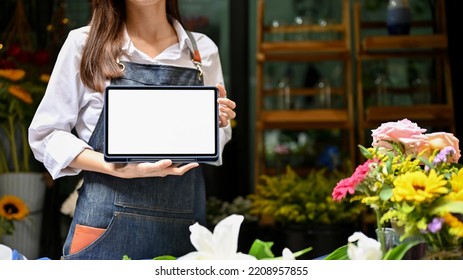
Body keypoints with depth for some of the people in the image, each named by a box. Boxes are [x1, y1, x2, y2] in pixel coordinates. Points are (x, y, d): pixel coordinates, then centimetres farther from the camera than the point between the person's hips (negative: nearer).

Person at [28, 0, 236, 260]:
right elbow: (45, 134, -1)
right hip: (107, 224, -2)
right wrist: (117, 168, -16)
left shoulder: (203, 50, 5)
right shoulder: (84, 42, -2)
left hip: (185, 226, 2)